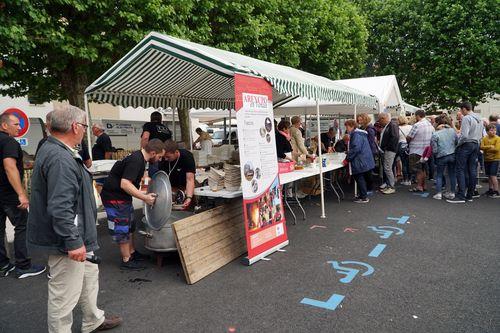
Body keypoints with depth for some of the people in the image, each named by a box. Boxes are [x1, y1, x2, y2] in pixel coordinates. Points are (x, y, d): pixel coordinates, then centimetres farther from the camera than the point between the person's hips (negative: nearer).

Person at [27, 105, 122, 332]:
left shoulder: (53, 150, 9)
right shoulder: (60, 158, -26)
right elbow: (60, 208, -31)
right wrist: (73, 242, -27)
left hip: (73, 236, 12)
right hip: (67, 242, -12)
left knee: (89, 275, 25)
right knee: (64, 294, 4)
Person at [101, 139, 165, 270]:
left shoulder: (139, 158, 7)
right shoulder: (135, 161, -26)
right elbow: (125, 184, -33)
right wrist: (144, 197, -28)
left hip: (122, 196, 10)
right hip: (114, 198, -10)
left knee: (130, 225, 20)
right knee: (122, 229, 0)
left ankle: (132, 252, 34)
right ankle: (126, 261, 12)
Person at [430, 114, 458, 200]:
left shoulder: (435, 135, -10)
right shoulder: (452, 130, 3)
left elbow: (434, 150, -9)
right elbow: (457, 142, 8)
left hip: (441, 157, -4)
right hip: (453, 155, 4)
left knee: (439, 175, 9)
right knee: (452, 174, 13)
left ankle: (439, 193, 5)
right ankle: (452, 193, 19)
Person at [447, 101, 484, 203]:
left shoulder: (466, 118, -12)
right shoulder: (479, 119, 16)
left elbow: (464, 135, -20)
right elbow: (480, 136, 18)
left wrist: (457, 144, -8)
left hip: (466, 145, -9)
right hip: (476, 145, 9)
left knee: (461, 170, -7)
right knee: (472, 171, 8)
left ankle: (461, 196, -11)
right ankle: (470, 195, 13)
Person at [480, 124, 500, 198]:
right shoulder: (484, 138, 3)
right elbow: (481, 147, -8)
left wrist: (486, 148, -13)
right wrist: (491, 146, -17)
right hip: (487, 159, 5)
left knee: (493, 176, -9)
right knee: (489, 176, 13)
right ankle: (491, 189, 25)